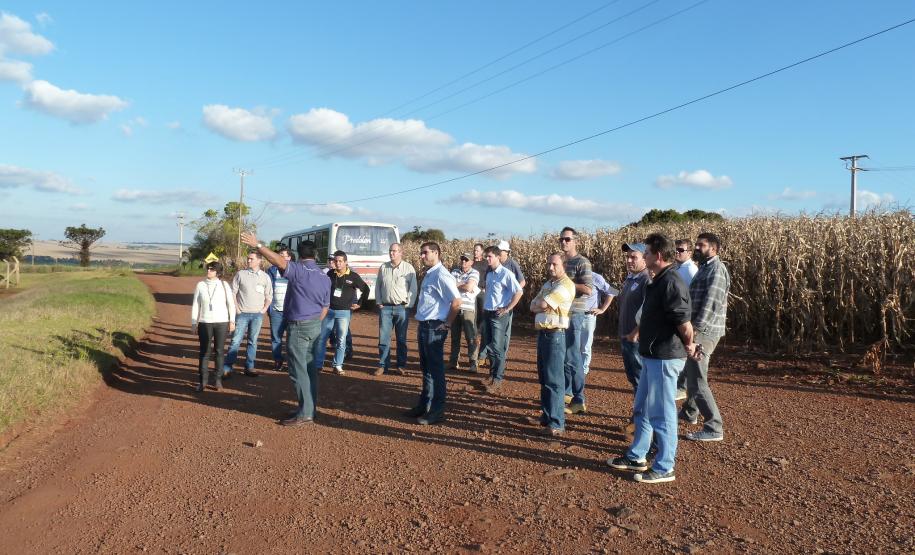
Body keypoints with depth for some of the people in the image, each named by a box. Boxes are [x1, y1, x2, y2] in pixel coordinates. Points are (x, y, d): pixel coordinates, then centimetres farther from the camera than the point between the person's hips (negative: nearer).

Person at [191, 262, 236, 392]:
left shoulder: (224, 285, 1)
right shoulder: (200, 285, 3)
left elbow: (231, 303, 5)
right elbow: (195, 305, 7)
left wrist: (232, 321, 2)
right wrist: (194, 323, 4)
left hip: (221, 323, -1)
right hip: (205, 323, 1)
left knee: (219, 351, 5)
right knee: (204, 352, 1)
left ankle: (218, 379, 12)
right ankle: (203, 380, 8)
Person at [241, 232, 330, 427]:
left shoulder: (299, 271, -14)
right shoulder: (325, 277, 10)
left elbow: (279, 261, -30)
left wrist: (257, 245, -26)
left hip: (298, 326, -8)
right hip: (315, 325, 8)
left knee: (299, 370, -4)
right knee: (310, 367, 16)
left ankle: (305, 414, -2)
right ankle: (311, 406, 23)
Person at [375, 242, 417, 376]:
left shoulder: (409, 268, -1)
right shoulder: (383, 267, 8)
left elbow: (413, 289, -1)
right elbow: (378, 286, 14)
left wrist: (408, 305, -7)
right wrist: (379, 303, 6)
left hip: (402, 308, -2)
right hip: (385, 308, 2)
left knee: (401, 339, 6)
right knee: (383, 338, 2)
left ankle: (401, 366, 14)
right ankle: (383, 365, 10)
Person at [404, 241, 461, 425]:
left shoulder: (441, 275, -17)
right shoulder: (428, 275, 12)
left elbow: (456, 302, -22)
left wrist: (447, 324, -14)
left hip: (435, 328, -9)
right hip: (424, 326, 9)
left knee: (435, 369, 0)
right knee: (426, 368, 18)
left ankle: (437, 410, 9)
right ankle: (424, 405, 31)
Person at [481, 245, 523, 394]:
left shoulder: (506, 273, -13)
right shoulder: (489, 273, 9)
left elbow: (519, 292, -17)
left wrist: (507, 309, -15)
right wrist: (485, 306, 12)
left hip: (500, 315, -7)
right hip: (488, 313, 7)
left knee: (498, 348, -3)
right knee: (490, 347, 13)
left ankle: (498, 380, 5)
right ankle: (492, 375, 24)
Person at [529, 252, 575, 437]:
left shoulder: (565, 284, -13)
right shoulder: (547, 284, 17)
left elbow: (542, 304, -20)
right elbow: (533, 306, 10)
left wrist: (538, 304, 2)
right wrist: (540, 306, -10)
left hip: (555, 335, -9)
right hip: (542, 333, 9)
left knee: (554, 379, -9)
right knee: (544, 378, 15)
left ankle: (556, 423, -6)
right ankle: (547, 415, 26)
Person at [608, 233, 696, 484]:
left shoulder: (671, 283, -21)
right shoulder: (658, 281, 11)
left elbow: (685, 324, -26)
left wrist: (689, 346, -10)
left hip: (665, 358, -10)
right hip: (652, 356, 10)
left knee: (661, 413, 1)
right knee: (642, 409, 19)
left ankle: (664, 468, 14)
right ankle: (636, 457, 33)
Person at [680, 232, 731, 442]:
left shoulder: (716, 269, -13)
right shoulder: (705, 268, 17)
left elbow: (711, 303, -22)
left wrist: (696, 328, -25)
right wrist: (693, 329, 13)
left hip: (703, 331, -10)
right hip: (698, 330, 10)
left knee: (697, 380, -9)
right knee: (691, 372, 23)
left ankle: (714, 428, -3)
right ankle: (689, 412, 41)